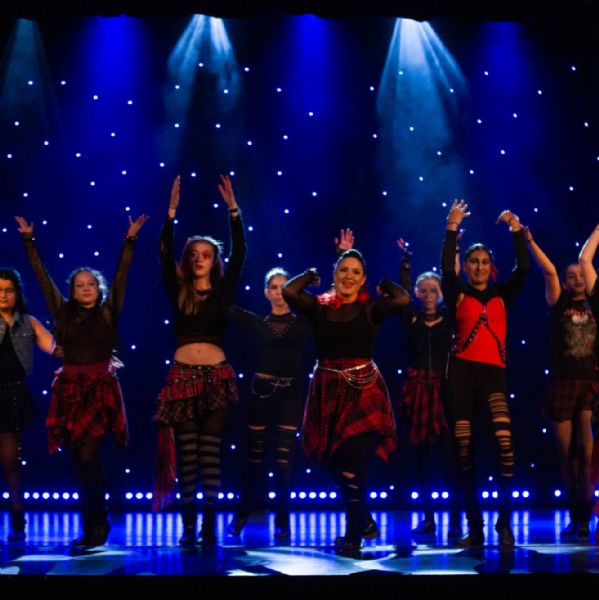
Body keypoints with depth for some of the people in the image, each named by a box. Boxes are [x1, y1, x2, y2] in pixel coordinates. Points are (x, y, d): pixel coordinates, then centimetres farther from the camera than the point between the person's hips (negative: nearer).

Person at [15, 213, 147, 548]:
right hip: (70, 389, 3)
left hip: (100, 388, -3)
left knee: (88, 458, -13)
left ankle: (95, 528, -4)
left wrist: (131, 239, -10)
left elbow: (121, 275, -4)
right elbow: (42, 276, 9)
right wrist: (29, 240, 8)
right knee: (81, 462, 5)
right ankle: (96, 526, 15)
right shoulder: (64, 312, 8)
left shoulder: (108, 312, 2)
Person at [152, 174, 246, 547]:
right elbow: (165, 256, -2)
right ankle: (189, 524, 5)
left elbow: (239, 254, -2)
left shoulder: (223, 292, 6)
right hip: (184, 376, 1)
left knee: (211, 452, -1)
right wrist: (172, 213, -9)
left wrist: (233, 209, -7)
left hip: (216, 376, -1)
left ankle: (209, 523, 0)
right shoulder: (178, 292, 7)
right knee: (187, 454, 1)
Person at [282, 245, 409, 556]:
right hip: (328, 390, 3)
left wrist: (383, 284, 1)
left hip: (363, 390, -3)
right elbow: (288, 290, -12)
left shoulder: (370, 308, 0)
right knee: (332, 462, 10)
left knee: (353, 464, -8)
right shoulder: (318, 306, 4)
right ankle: (362, 519, 33)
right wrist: (312, 274, 4)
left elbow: (402, 299, -18)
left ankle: (353, 538, 3)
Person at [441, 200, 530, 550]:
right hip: (462, 371, 0)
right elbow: (446, 268, -5)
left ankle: (505, 522, -15)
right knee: (464, 449, -1)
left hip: (493, 371, 0)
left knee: (504, 440, -22)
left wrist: (518, 231, -1)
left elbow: (524, 268, 4)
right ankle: (475, 528, 8)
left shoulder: (502, 296, 16)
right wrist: (452, 229, -9)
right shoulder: (458, 296, 11)